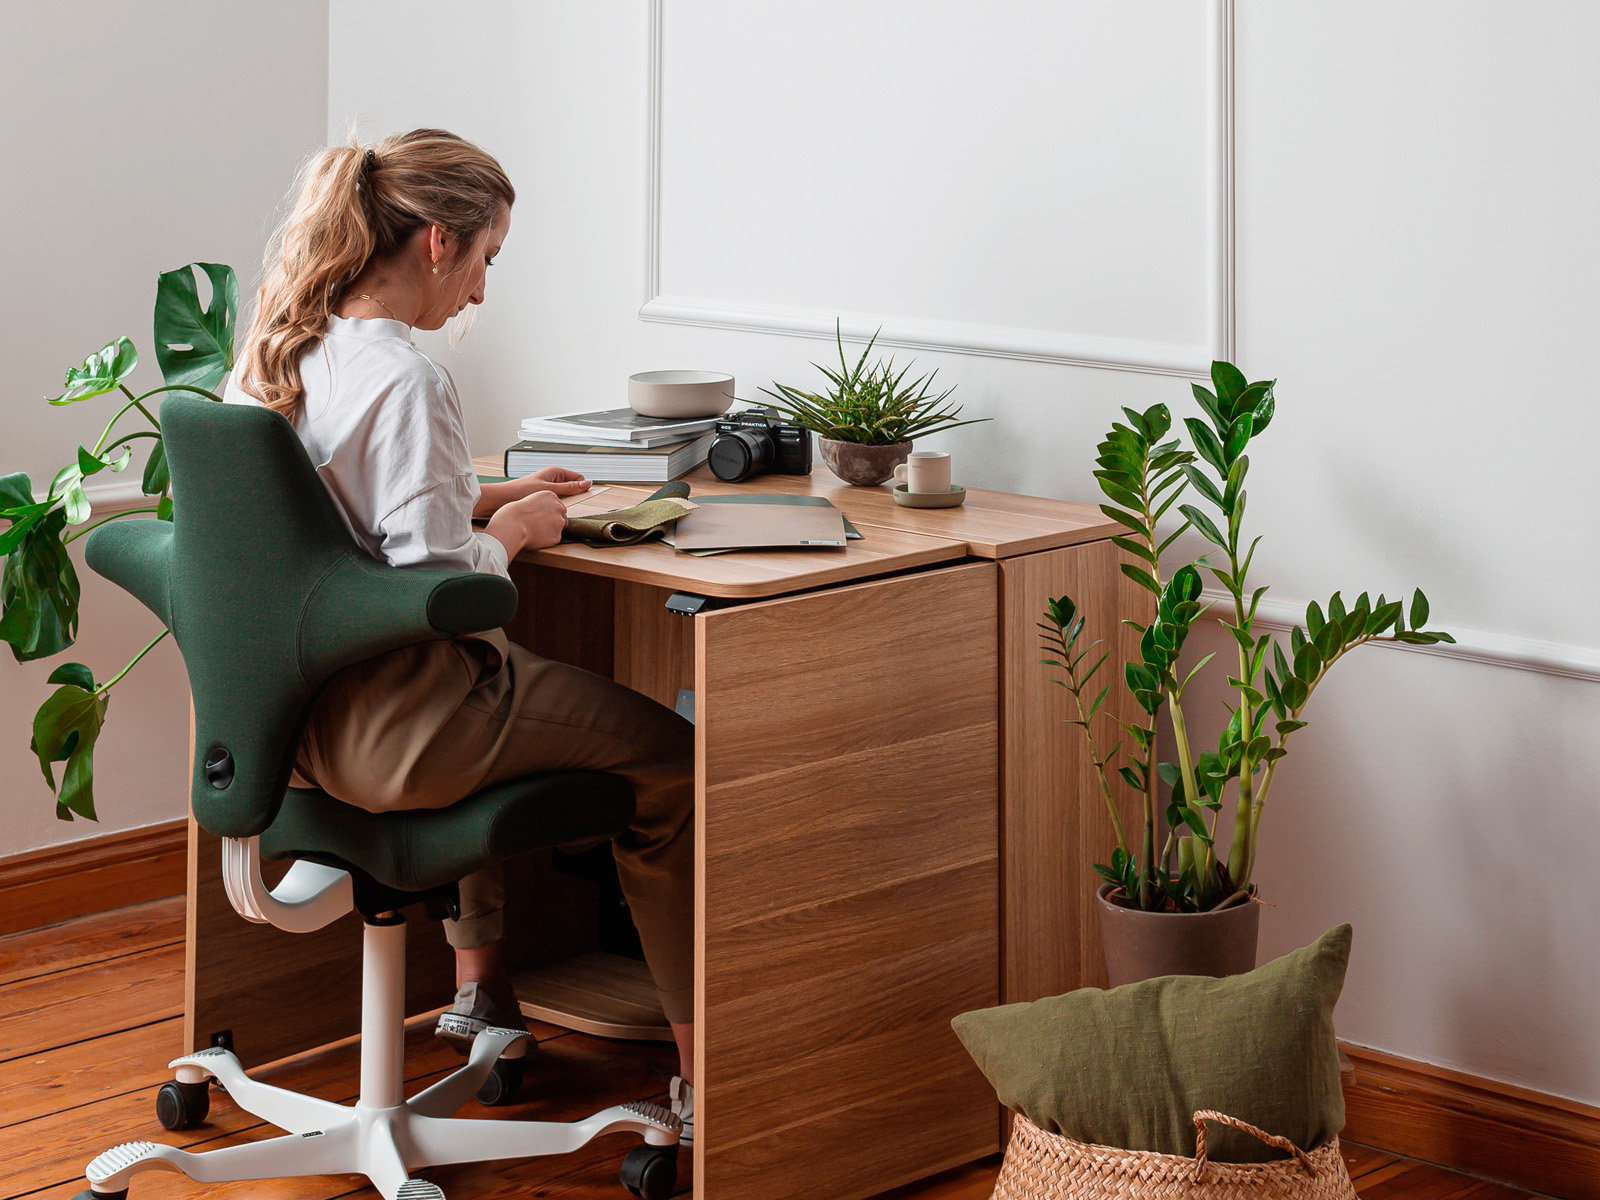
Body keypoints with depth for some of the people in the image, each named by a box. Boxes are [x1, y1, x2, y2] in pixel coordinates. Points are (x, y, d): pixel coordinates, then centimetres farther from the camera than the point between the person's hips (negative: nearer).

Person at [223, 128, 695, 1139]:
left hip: (294, 706, 10)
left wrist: (486, 498, 15)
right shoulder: (404, 380, -23)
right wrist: (512, 529, -7)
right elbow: (436, 582, -25)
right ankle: (704, 1072, 7)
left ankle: (481, 986, 42)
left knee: (503, 696, 38)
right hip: (383, 731, -10)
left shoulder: (273, 351, 5)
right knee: (672, 759, 3)